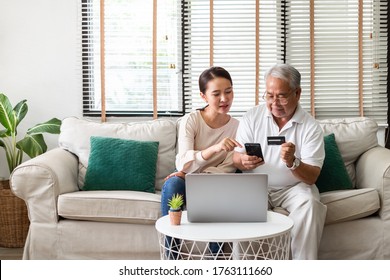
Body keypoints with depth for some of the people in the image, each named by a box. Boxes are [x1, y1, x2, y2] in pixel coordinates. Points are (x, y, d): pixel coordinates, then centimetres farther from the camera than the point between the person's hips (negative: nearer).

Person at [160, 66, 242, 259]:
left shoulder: (237, 127, -3)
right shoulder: (190, 120, -9)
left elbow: (228, 170, -6)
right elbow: (183, 163, -22)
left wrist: (188, 174, -19)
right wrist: (214, 148, -41)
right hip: (187, 185, -1)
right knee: (173, 183, -34)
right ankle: (172, 257, -25)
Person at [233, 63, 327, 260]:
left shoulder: (311, 127, -6)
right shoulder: (252, 117, 1)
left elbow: (311, 177, -11)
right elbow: (236, 159, 0)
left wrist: (292, 162, -33)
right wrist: (244, 161, -25)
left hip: (294, 187, -1)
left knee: (309, 203, -31)